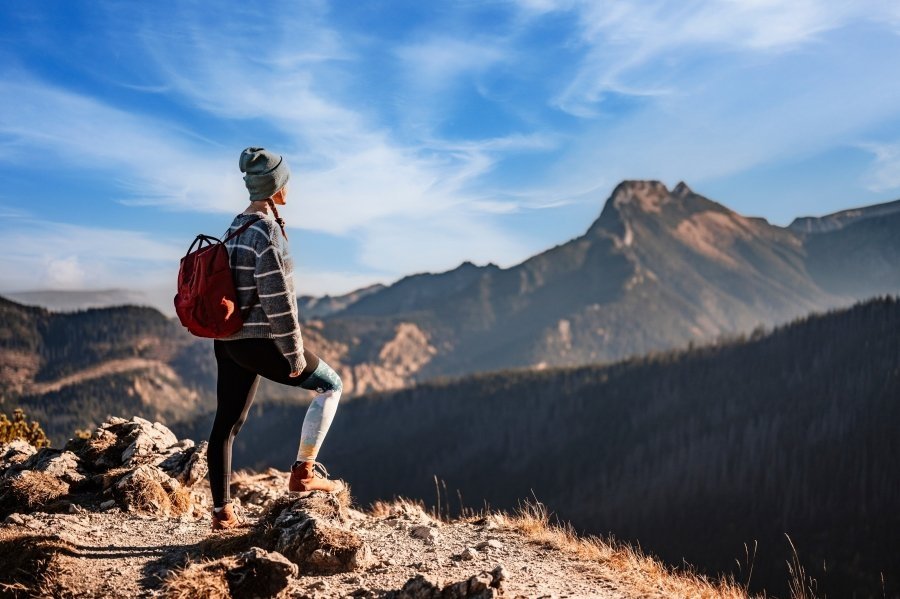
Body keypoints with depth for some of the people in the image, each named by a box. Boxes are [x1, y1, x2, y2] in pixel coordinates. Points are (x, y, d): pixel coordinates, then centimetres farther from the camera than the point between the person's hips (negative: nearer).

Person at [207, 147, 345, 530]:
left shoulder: (236, 227, 10)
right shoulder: (268, 233, -19)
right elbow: (277, 300, -20)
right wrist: (294, 354, -14)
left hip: (229, 340, 9)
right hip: (260, 343, -9)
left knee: (227, 424, 12)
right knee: (331, 384, 9)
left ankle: (221, 512, 20)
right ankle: (304, 472, 9)